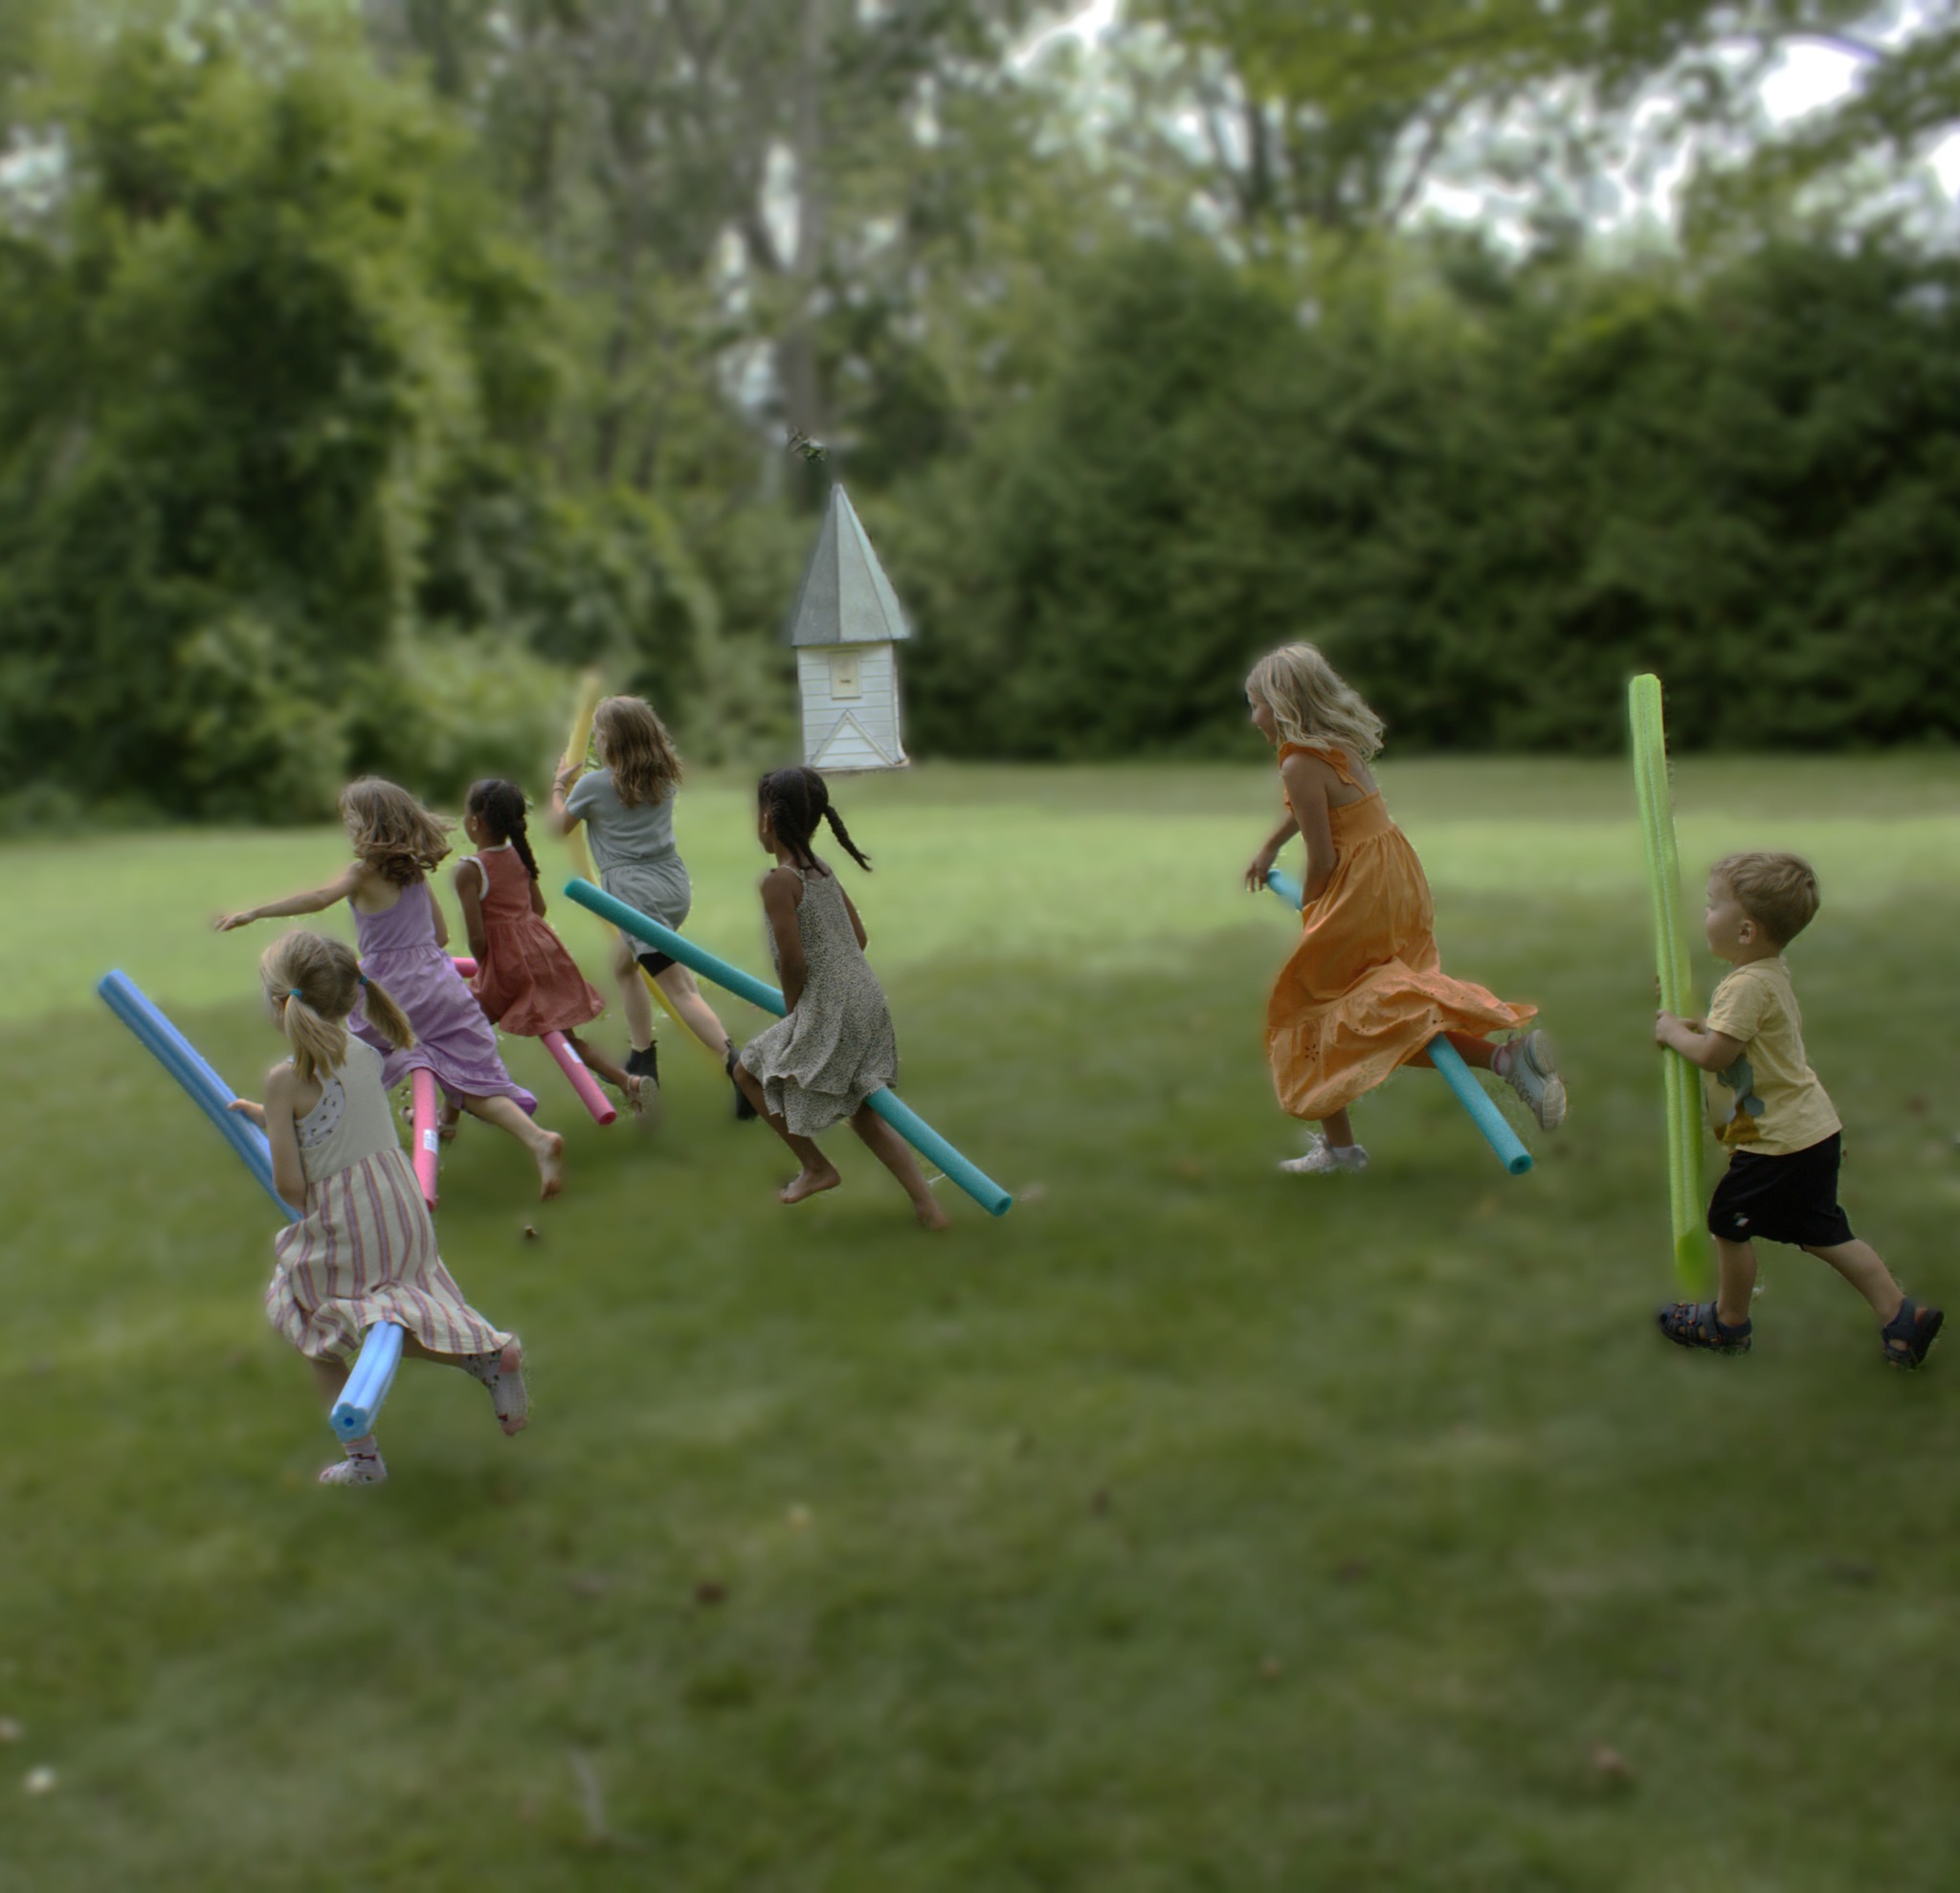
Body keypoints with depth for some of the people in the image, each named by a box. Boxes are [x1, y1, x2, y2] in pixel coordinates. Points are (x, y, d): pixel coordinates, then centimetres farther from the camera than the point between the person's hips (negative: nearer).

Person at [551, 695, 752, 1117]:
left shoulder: (592, 785, -7)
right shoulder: (665, 777, 9)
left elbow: (560, 825, 11)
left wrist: (559, 784, 27)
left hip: (638, 892, -7)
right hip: (674, 884, 7)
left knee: (679, 989, -11)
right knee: (622, 965, 27)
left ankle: (740, 1069, -23)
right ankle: (643, 1060, 30)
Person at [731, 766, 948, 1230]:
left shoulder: (779, 881, -15)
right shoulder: (824, 870, 10)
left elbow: (794, 962, -19)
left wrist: (791, 1010, -2)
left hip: (827, 1012, -8)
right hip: (867, 1001, 8)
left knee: (748, 1069, 15)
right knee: (862, 1111, 19)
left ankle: (816, 1167, 21)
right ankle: (928, 1206, 12)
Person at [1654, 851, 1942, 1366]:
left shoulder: (1746, 986, -22)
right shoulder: (1775, 975, 10)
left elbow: (1713, 1055, -22)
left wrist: (1672, 1031, -4)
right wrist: (1701, 1024, 19)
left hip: (1779, 1141, -10)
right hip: (1814, 1130, 10)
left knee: (1728, 1222, 8)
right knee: (1821, 1232, 15)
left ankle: (1729, 1321, 24)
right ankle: (1901, 1316, 13)